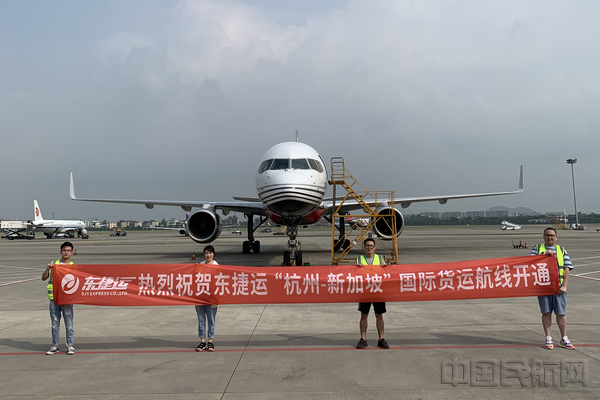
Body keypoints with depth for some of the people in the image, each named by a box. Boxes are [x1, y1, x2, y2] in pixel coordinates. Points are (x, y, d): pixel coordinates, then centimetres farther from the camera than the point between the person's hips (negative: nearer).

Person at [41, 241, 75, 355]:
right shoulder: (53, 264, 10)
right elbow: (43, 278, 7)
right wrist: (47, 269, -9)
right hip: (54, 298, 2)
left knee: (69, 323, 0)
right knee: (55, 323, 8)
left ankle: (70, 346, 8)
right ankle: (55, 346, 17)